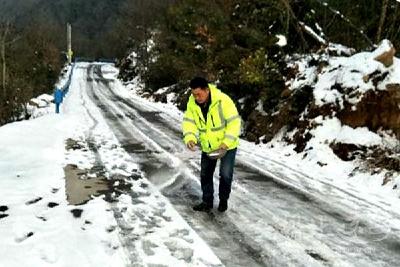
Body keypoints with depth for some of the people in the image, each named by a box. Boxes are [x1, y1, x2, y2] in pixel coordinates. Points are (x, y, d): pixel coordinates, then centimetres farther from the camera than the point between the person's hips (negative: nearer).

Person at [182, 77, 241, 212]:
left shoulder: (223, 100, -28)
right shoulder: (192, 103, -13)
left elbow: (234, 122, -25)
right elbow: (188, 122, -8)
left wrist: (226, 142, -32)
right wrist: (190, 138, -27)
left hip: (227, 146, -5)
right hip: (207, 147, 5)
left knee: (225, 174, -4)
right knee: (205, 175, 13)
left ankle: (223, 200, 21)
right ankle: (207, 202, 30)